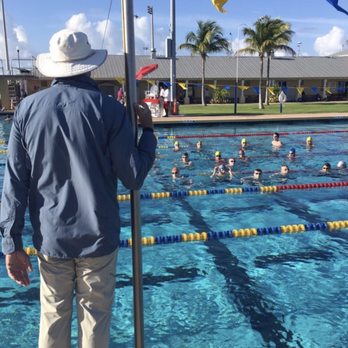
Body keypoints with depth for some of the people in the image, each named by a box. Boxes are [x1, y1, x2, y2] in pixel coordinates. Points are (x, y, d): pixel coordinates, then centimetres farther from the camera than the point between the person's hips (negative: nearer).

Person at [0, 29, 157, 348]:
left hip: (50, 238, 3)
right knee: (95, 317, 12)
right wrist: (148, 130, 6)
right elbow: (134, 178, -8)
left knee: (53, 316, 17)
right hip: (97, 237, -2)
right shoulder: (109, 109, -10)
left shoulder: (27, 108, -2)